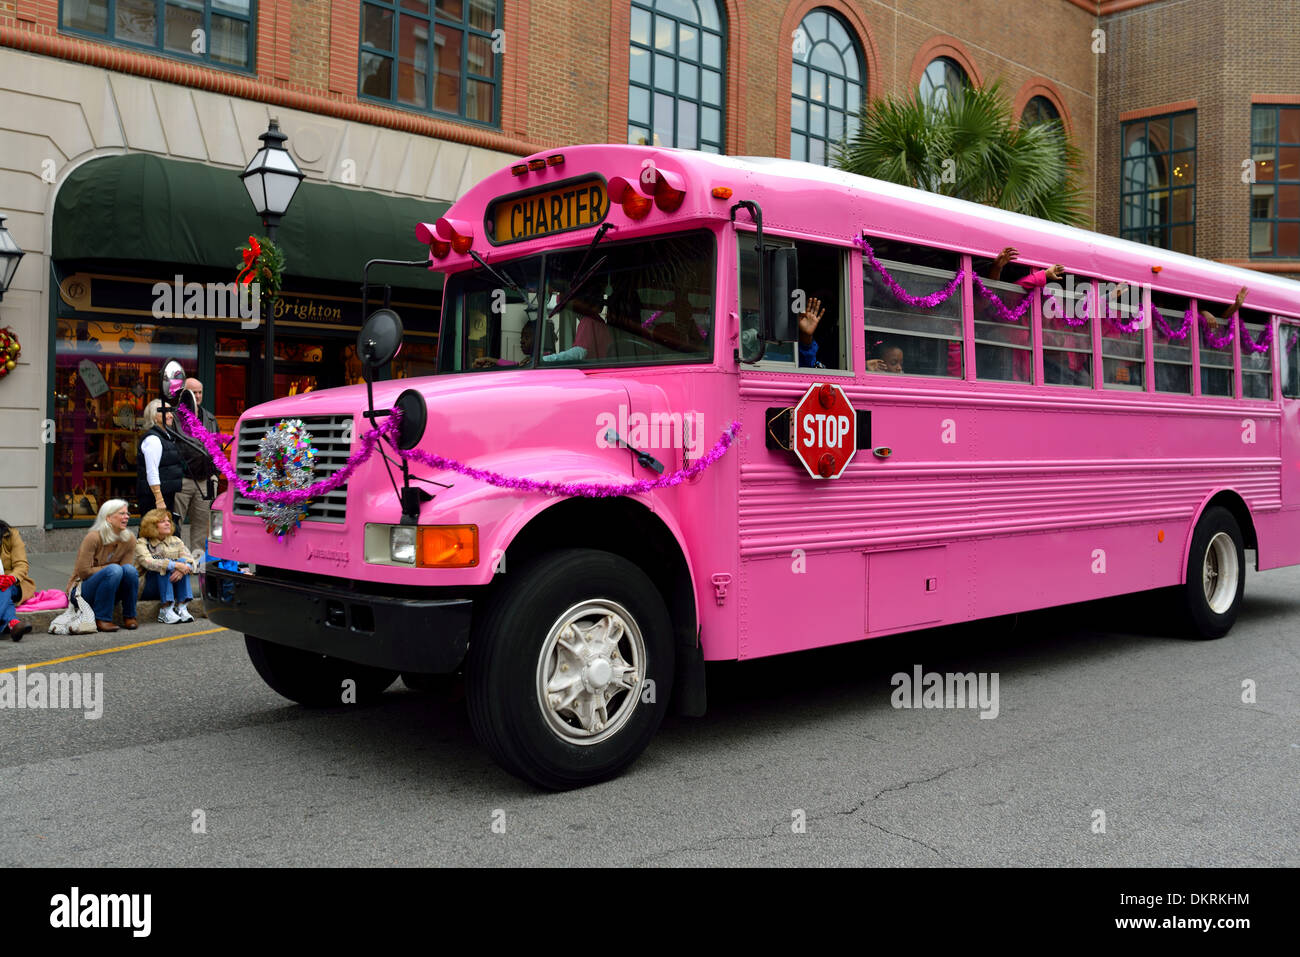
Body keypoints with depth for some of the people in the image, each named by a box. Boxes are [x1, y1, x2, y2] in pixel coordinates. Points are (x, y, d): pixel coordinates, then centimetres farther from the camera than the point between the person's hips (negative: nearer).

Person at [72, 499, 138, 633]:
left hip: (110, 593, 5)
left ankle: (129, 617, -11)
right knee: (114, 570, -32)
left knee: (130, 569, -24)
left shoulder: (129, 539, -3)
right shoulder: (93, 537, -18)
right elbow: (83, 571, -18)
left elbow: (127, 570, -1)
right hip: (83, 590, -5)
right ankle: (101, 619, -25)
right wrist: (110, 568, -15)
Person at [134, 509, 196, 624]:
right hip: (146, 588, -4)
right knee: (162, 567, -29)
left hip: (173, 586, 4)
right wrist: (175, 565, -35)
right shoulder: (142, 543, -4)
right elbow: (148, 562, -25)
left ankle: (181, 607, -29)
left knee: (182, 561, -20)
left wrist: (182, 569, -29)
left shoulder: (175, 541, 11)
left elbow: (189, 560, -5)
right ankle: (166, 609, -36)